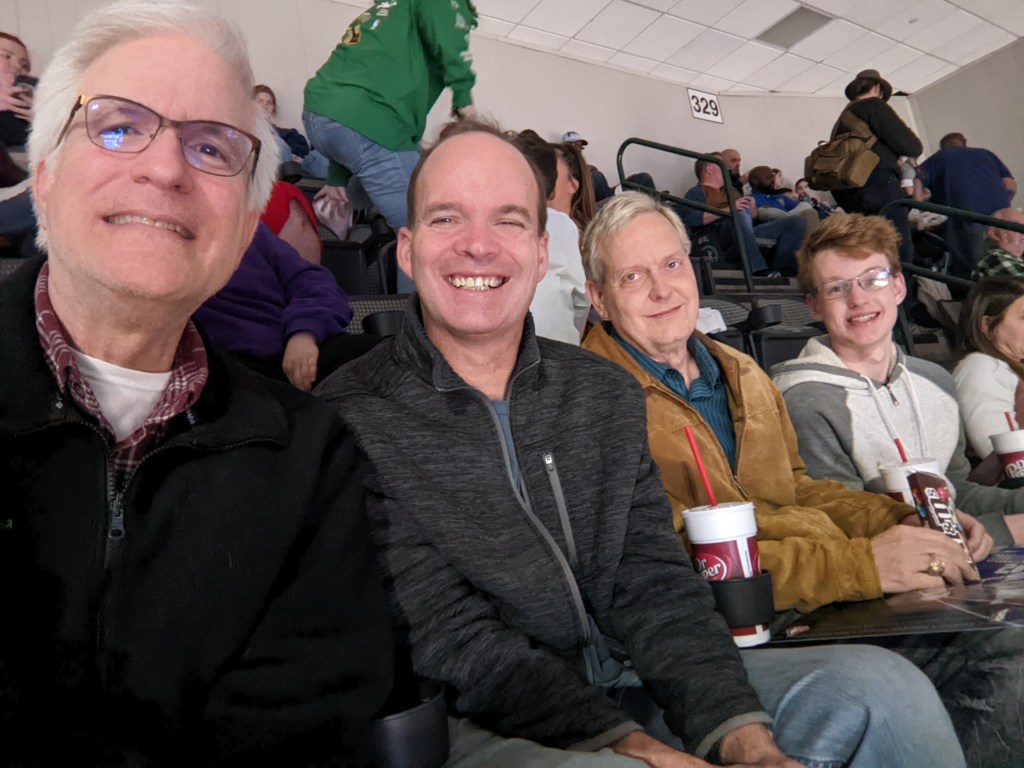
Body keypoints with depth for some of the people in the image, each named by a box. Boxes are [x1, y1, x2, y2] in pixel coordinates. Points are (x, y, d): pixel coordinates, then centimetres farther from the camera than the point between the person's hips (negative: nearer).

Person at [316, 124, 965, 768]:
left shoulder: (608, 395, 4)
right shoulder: (351, 419, -11)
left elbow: (652, 584, -1)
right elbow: (450, 638, -16)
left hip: (638, 683, 5)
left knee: (880, 686, -8)